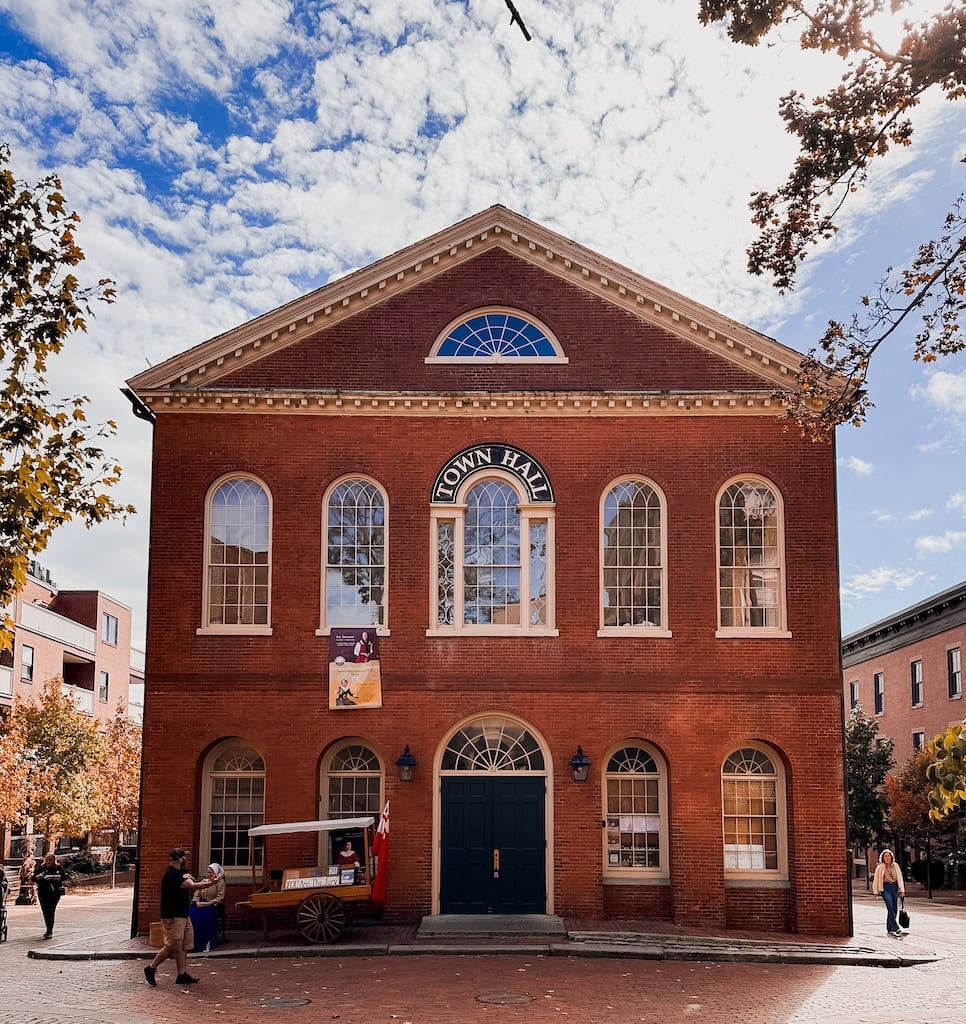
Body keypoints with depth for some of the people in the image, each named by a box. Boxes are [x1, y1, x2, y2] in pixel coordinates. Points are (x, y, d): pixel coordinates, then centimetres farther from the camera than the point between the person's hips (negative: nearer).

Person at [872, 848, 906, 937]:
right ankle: (896, 929, -26)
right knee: (890, 908, -18)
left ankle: (890, 929, 16)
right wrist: (876, 891, 2)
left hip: (894, 887, 4)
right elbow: (876, 880, 5)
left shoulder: (895, 866, 8)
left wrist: (902, 890, 2)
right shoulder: (880, 868, 2)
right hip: (885, 888, -4)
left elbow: (900, 878, 8)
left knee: (893, 909, 4)